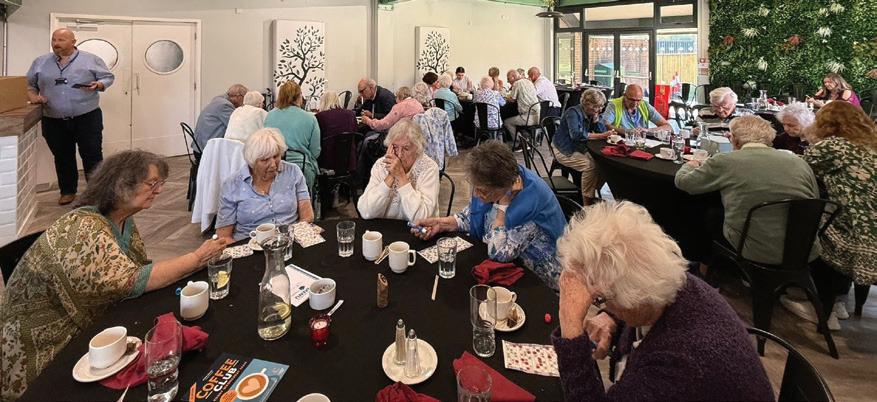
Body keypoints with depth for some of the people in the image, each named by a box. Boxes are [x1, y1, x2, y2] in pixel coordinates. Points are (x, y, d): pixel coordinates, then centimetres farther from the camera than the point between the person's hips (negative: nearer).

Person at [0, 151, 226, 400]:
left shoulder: (125, 223, 0)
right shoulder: (83, 229, -25)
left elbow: (142, 272, 1)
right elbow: (134, 283, -30)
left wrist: (193, 265, -14)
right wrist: (197, 258, -24)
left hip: (86, 328, 7)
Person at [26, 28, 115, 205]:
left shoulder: (91, 59, 1)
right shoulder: (40, 62, 10)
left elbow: (108, 77, 2)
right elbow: (30, 84, 16)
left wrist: (98, 85, -18)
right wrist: (33, 96, -3)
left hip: (87, 117, -3)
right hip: (54, 121, 4)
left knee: (92, 156, -4)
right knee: (63, 158, 10)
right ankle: (67, 191, 22)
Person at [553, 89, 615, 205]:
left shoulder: (591, 114, 6)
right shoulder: (574, 112, -19)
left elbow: (602, 131, 1)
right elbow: (575, 134, -35)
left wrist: (596, 117, -13)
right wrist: (600, 136, -37)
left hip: (580, 149, 8)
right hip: (564, 151, -8)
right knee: (590, 165, -26)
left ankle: (595, 192, 4)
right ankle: (588, 203, -17)